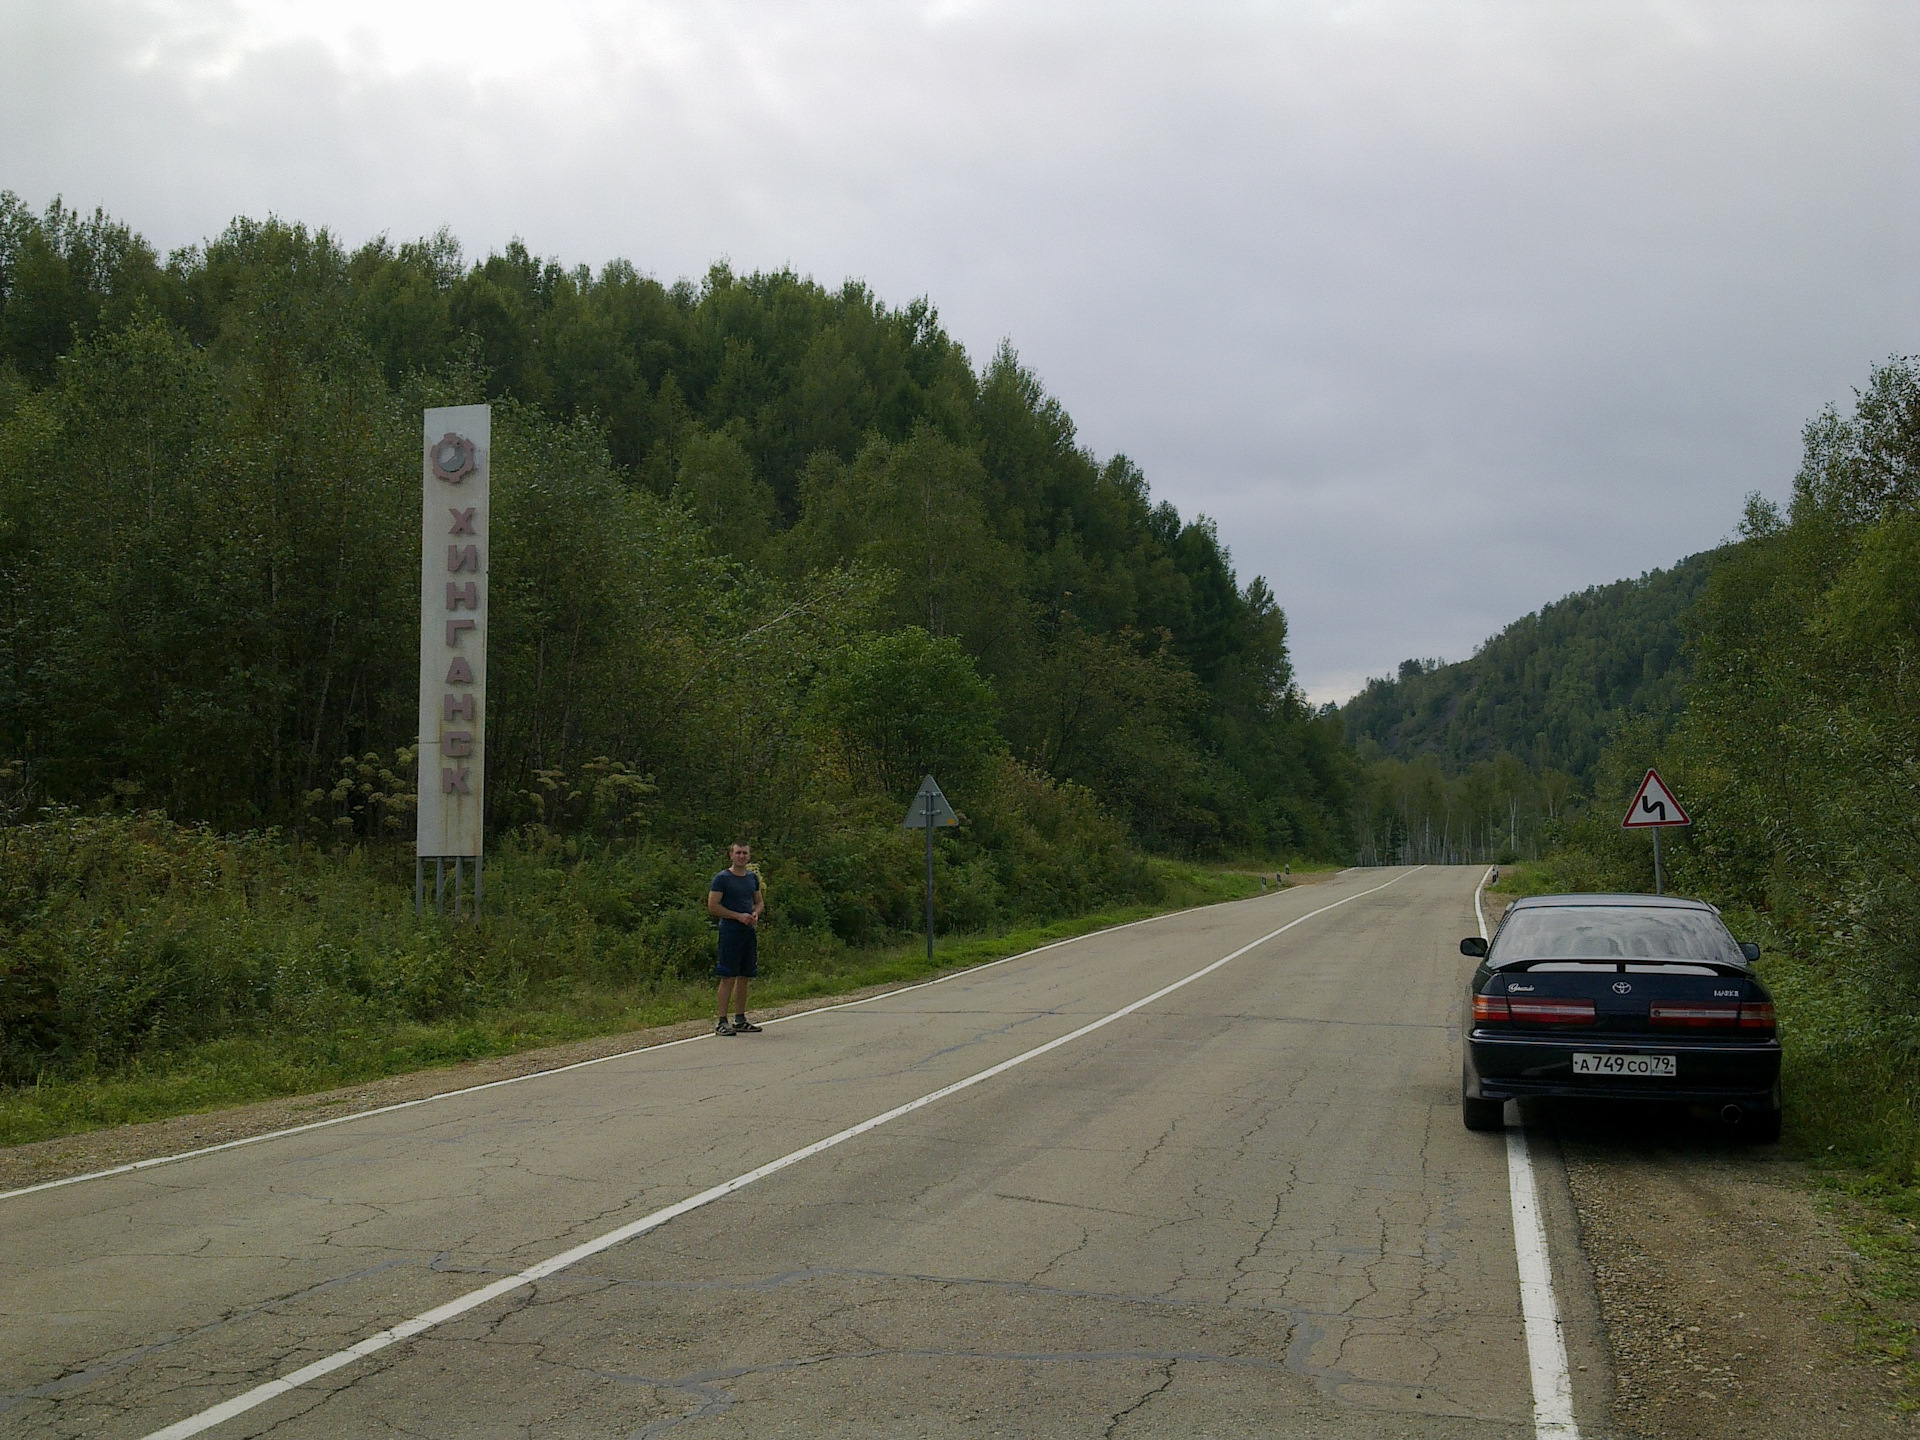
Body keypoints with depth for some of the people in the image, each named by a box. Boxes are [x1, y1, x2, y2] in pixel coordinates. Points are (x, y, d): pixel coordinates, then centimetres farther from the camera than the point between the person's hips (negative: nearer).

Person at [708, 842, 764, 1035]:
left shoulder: (752, 878, 14)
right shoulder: (722, 878, -6)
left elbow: (759, 901, 24)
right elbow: (712, 906, -11)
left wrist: (755, 914, 2)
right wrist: (738, 916, -15)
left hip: (749, 931, 7)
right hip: (730, 931, -7)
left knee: (744, 977, 10)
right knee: (728, 977, -9)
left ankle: (740, 1020, 18)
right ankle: (722, 1022, -7)